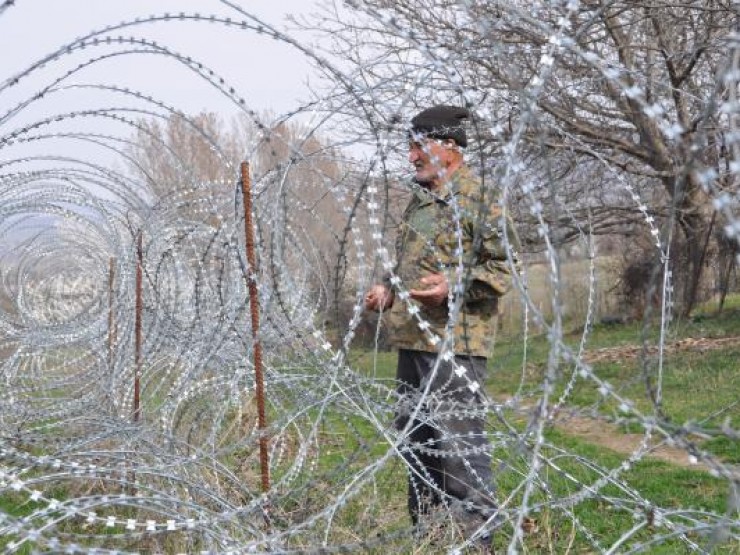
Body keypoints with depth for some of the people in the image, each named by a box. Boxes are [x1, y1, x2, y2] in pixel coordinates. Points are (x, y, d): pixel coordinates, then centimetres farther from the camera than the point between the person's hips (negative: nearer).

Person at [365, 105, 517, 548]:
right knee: (414, 437, 15)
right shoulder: (420, 200, 18)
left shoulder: (479, 198, -9)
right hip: (413, 341, 10)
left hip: (455, 344, -9)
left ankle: (476, 535, 1)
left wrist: (455, 286, -24)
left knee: (459, 440, -8)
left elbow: (503, 268, -13)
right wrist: (390, 289, 13)